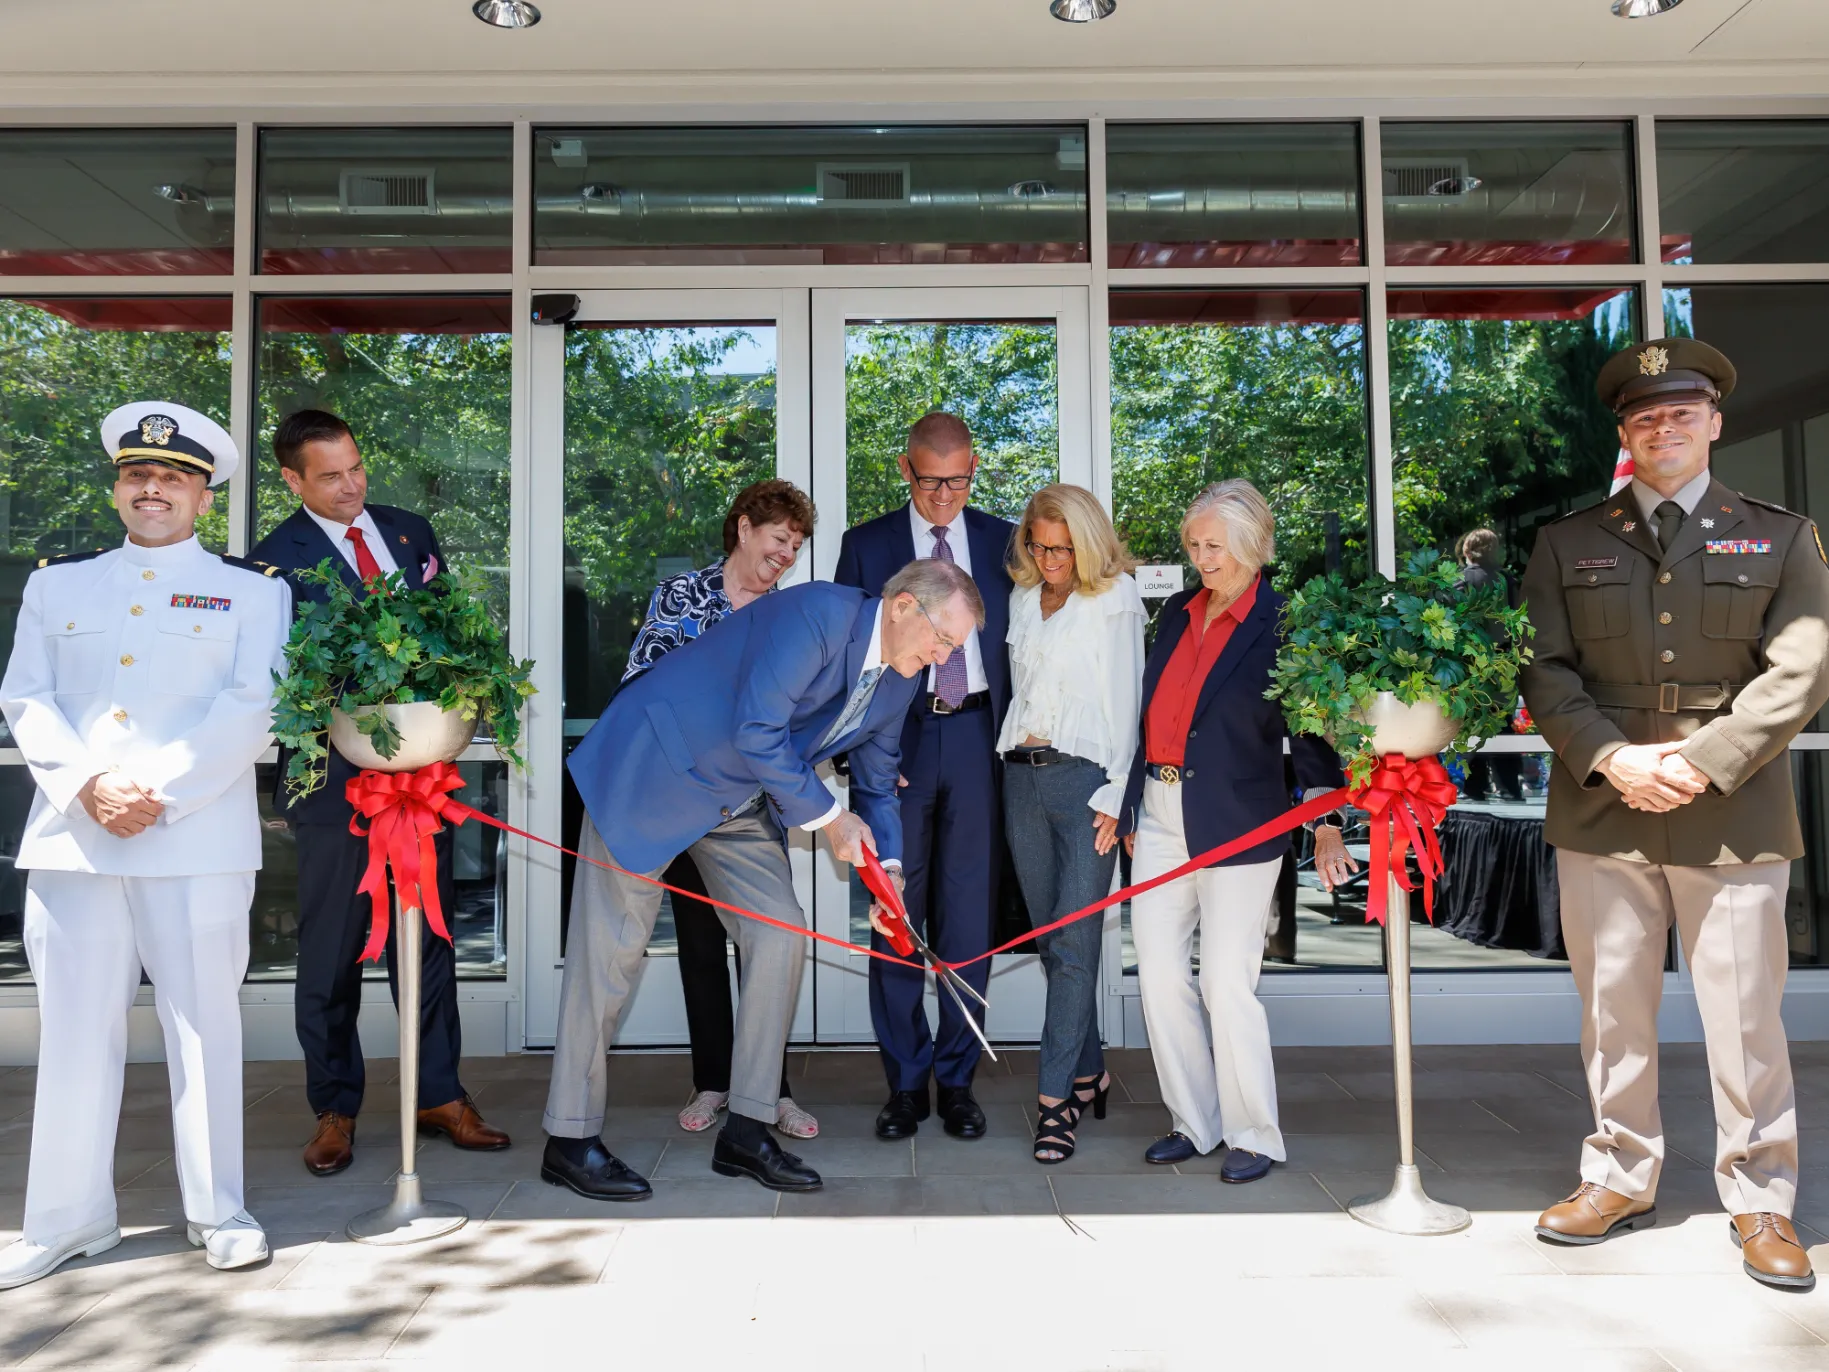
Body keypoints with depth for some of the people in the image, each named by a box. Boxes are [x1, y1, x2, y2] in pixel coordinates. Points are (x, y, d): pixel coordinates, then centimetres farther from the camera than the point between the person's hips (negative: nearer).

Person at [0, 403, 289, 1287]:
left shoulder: (250, 589, 7)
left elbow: (251, 709, -4)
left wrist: (158, 790, -13)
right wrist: (90, 784, -9)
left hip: (199, 839, -3)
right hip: (73, 835, 3)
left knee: (204, 1024, 3)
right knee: (74, 1028, 7)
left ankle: (218, 1214, 16)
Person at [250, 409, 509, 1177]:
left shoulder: (410, 532, 11)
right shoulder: (277, 559, -3)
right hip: (336, 776, -4)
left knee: (428, 936, 11)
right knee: (331, 953, 6)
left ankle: (440, 1096, 23)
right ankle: (334, 1109, 22)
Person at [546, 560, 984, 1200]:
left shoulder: (898, 680, 0)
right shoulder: (818, 613, -26)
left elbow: (877, 782, 11)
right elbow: (755, 732, -31)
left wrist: (886, 869, -4)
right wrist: (827, 817, -22)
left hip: (743, 804, 8)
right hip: (655, 768, -8)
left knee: (781, 936, -3)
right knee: (612, 949, -2)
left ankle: (746, 1132, 9)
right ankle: (570, 1139, 11)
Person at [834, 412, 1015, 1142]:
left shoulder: (1002, 541, 10)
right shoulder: (866, 546, 6)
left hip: (977, 736, 1)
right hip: (898, 739, -1)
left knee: (969, 916, 5)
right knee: (896, 916, 3)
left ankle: (957, 1080, 17)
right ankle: (905, 1082, 15)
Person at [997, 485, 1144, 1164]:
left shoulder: (1114, 601, 0)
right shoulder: (1022, 599, 15)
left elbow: (1123, 703, -3)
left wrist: (1113, 797, -9)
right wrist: (1015, 763, 8)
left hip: (1084, 776, -5)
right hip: (1021, 777, 5)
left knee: (1075, 943, -7)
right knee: (1051, 939, 9)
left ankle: (1056, 1096, -1)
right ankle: (1088, 1073, 22)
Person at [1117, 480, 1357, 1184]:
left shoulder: (1282, 624, -5)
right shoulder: (1176, 612, 12)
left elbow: (1309, 729, -10)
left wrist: (1326, 828, -21)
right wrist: (1133, 807, 17)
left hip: (1237, 825, -6)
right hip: (1160, 813, 6)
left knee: (1228, 985, -3)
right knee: (1159, 976, 7)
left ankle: (1254, 1137, 16)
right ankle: (1194, 1123, 22)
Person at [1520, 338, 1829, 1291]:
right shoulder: (1568, 542, 10)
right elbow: (1543, 670, 3)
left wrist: (1702, 762, -13)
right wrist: (1613, 757, -11)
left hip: (1733, 815, -1)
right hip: (1601, 813, 1)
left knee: (1745, 1018, 4)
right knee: (1612, 1011, 10)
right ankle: (1621, 1178, 24)